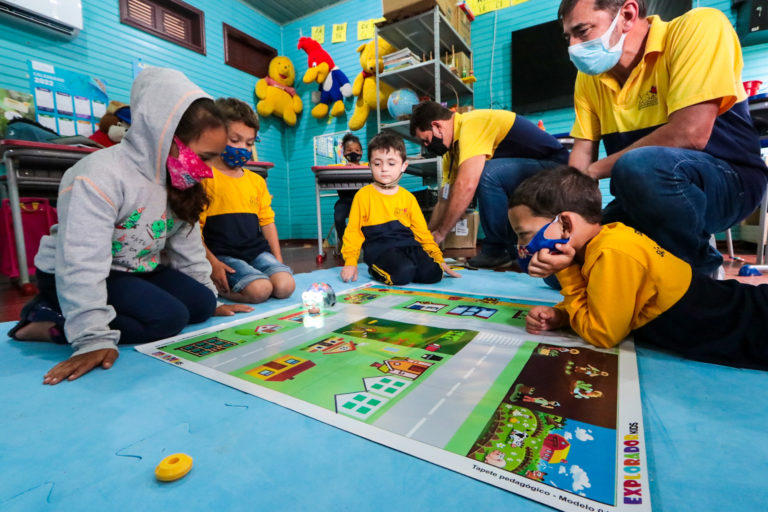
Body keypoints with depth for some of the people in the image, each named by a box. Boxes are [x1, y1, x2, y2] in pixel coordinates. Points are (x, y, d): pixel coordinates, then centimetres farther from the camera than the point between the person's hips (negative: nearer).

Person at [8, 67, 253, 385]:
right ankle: (50, 322, -6)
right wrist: (94, 339, -35)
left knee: (201, 303, -9)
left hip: (138, 272, 8)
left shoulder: (178, 181, -3)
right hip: (70, 278, -8)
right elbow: (82, 264, -32)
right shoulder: (101, 176, -28)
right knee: (168, 317, -26)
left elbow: (187, 244, 3)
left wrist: (210, 299, 5)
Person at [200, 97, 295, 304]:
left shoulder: (257, 180, 17)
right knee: (260, 289, -26)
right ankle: (214, 286, 2)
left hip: (257, 251, 6)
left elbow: (267, 221, 17)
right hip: (223, 255, -5)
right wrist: (212, 264, -14)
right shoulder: (205, 177, -2)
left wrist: (278, 260, 8)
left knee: (285, 286, -17)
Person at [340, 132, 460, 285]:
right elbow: (353, 230, 3)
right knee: (403, 274, -32)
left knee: (432, 274, -20)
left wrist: (439, 258, 13)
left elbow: (422, 231, 15)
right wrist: (350, 262, -5)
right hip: (379, 248, -4)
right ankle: (376, 270, -1)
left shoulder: (408, 197, 12)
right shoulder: (363, 195, 3)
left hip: (408, 245, 4)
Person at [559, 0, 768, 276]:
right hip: (642, 199, 5)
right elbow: (582, 152, -1)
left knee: (638, 166, -37)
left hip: (726, 181, -5)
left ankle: (703, 272, -11)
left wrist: (596, 169, -18)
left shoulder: (699, 27, -14)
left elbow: (690, 134, -26)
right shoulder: (589, 76, 3)